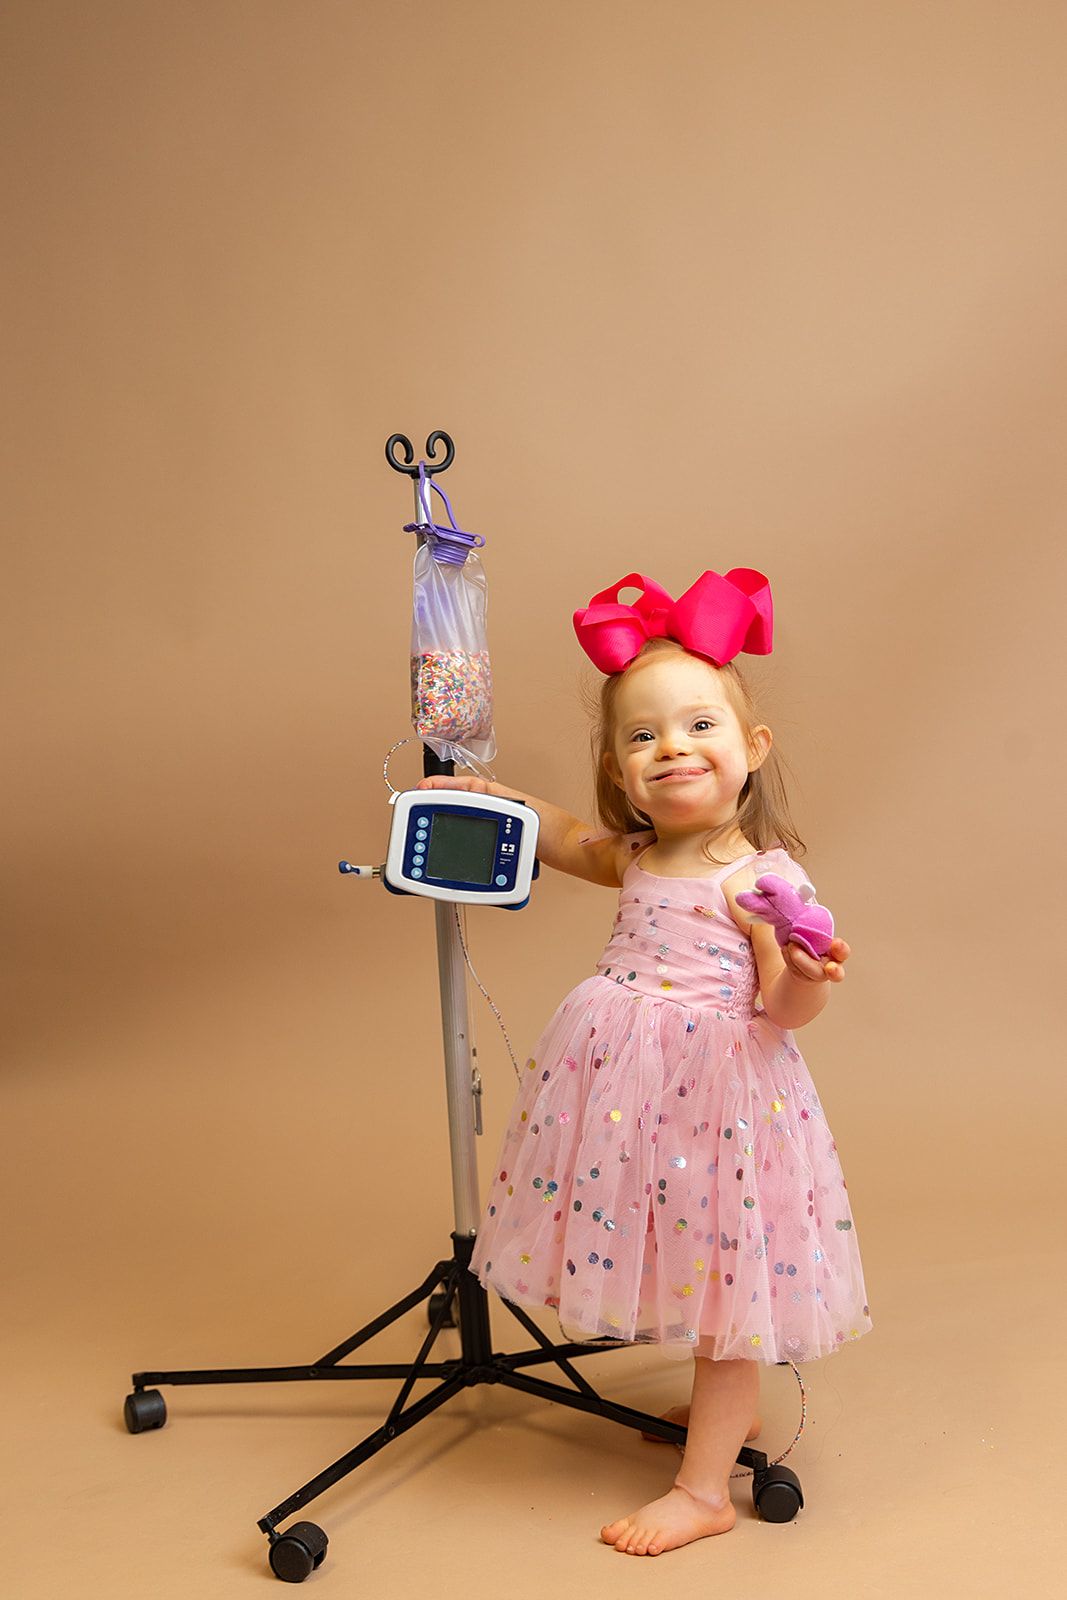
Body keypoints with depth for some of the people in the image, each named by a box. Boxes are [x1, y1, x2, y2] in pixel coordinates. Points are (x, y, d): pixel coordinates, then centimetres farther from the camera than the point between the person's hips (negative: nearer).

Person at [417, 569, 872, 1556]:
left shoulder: (763, 876, -13)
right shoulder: (637, 858, 8)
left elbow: (782, 1009, -14)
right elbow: (564, 839, 29)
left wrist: (809, 977, -35)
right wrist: (491, 797, 19)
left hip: (716, 1093, -7)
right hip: (629, 1092, 7)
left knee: (722, 1279, 3)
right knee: (682, 1269, 20)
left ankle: (704, 1491, 14)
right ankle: (730, 1411, 43)